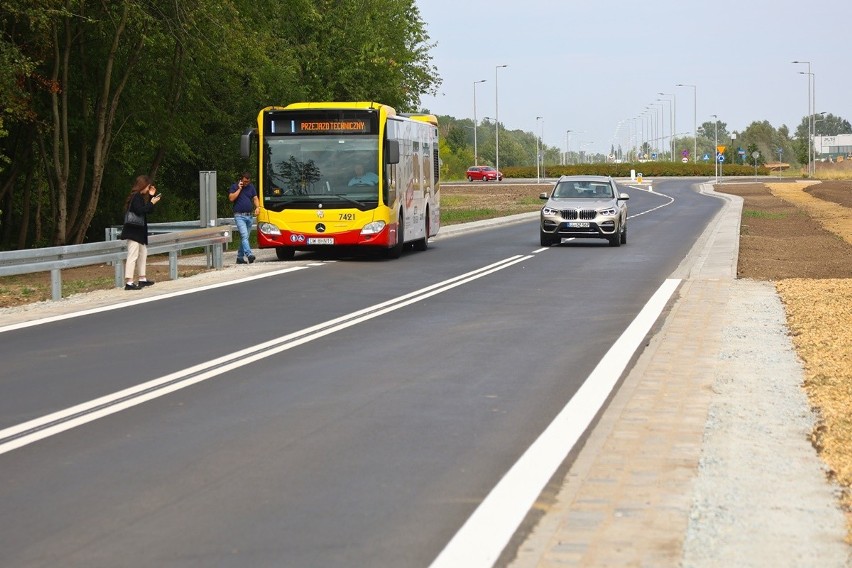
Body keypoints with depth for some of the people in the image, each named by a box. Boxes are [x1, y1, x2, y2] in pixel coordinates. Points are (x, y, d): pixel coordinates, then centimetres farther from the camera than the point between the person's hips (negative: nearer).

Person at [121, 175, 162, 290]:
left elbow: (147, 210, 17)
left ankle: (142, 279, 26)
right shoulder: (136, 197, -15)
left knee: (143, 253, 18)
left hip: (139, 230, 11)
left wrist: (151, 196, 11)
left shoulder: (141, 196, 14)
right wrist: (152, 203, -18)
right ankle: (129, 282, -13)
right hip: (133, 231, -11)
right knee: (133, 256, -11)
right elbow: (140, 211, -26)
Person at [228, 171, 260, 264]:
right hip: (239, 216, -5)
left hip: (249, 216, 5)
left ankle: (240, 257, 17)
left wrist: (257, 207, -8)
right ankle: (249, 255, -31)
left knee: (245, 237, 9)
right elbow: (231, 198, -12)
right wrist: (239, 189, -13)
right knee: (244, 236, -19)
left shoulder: (251, 187, 13)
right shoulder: (234, 187, 0)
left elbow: (255, 198, 11)